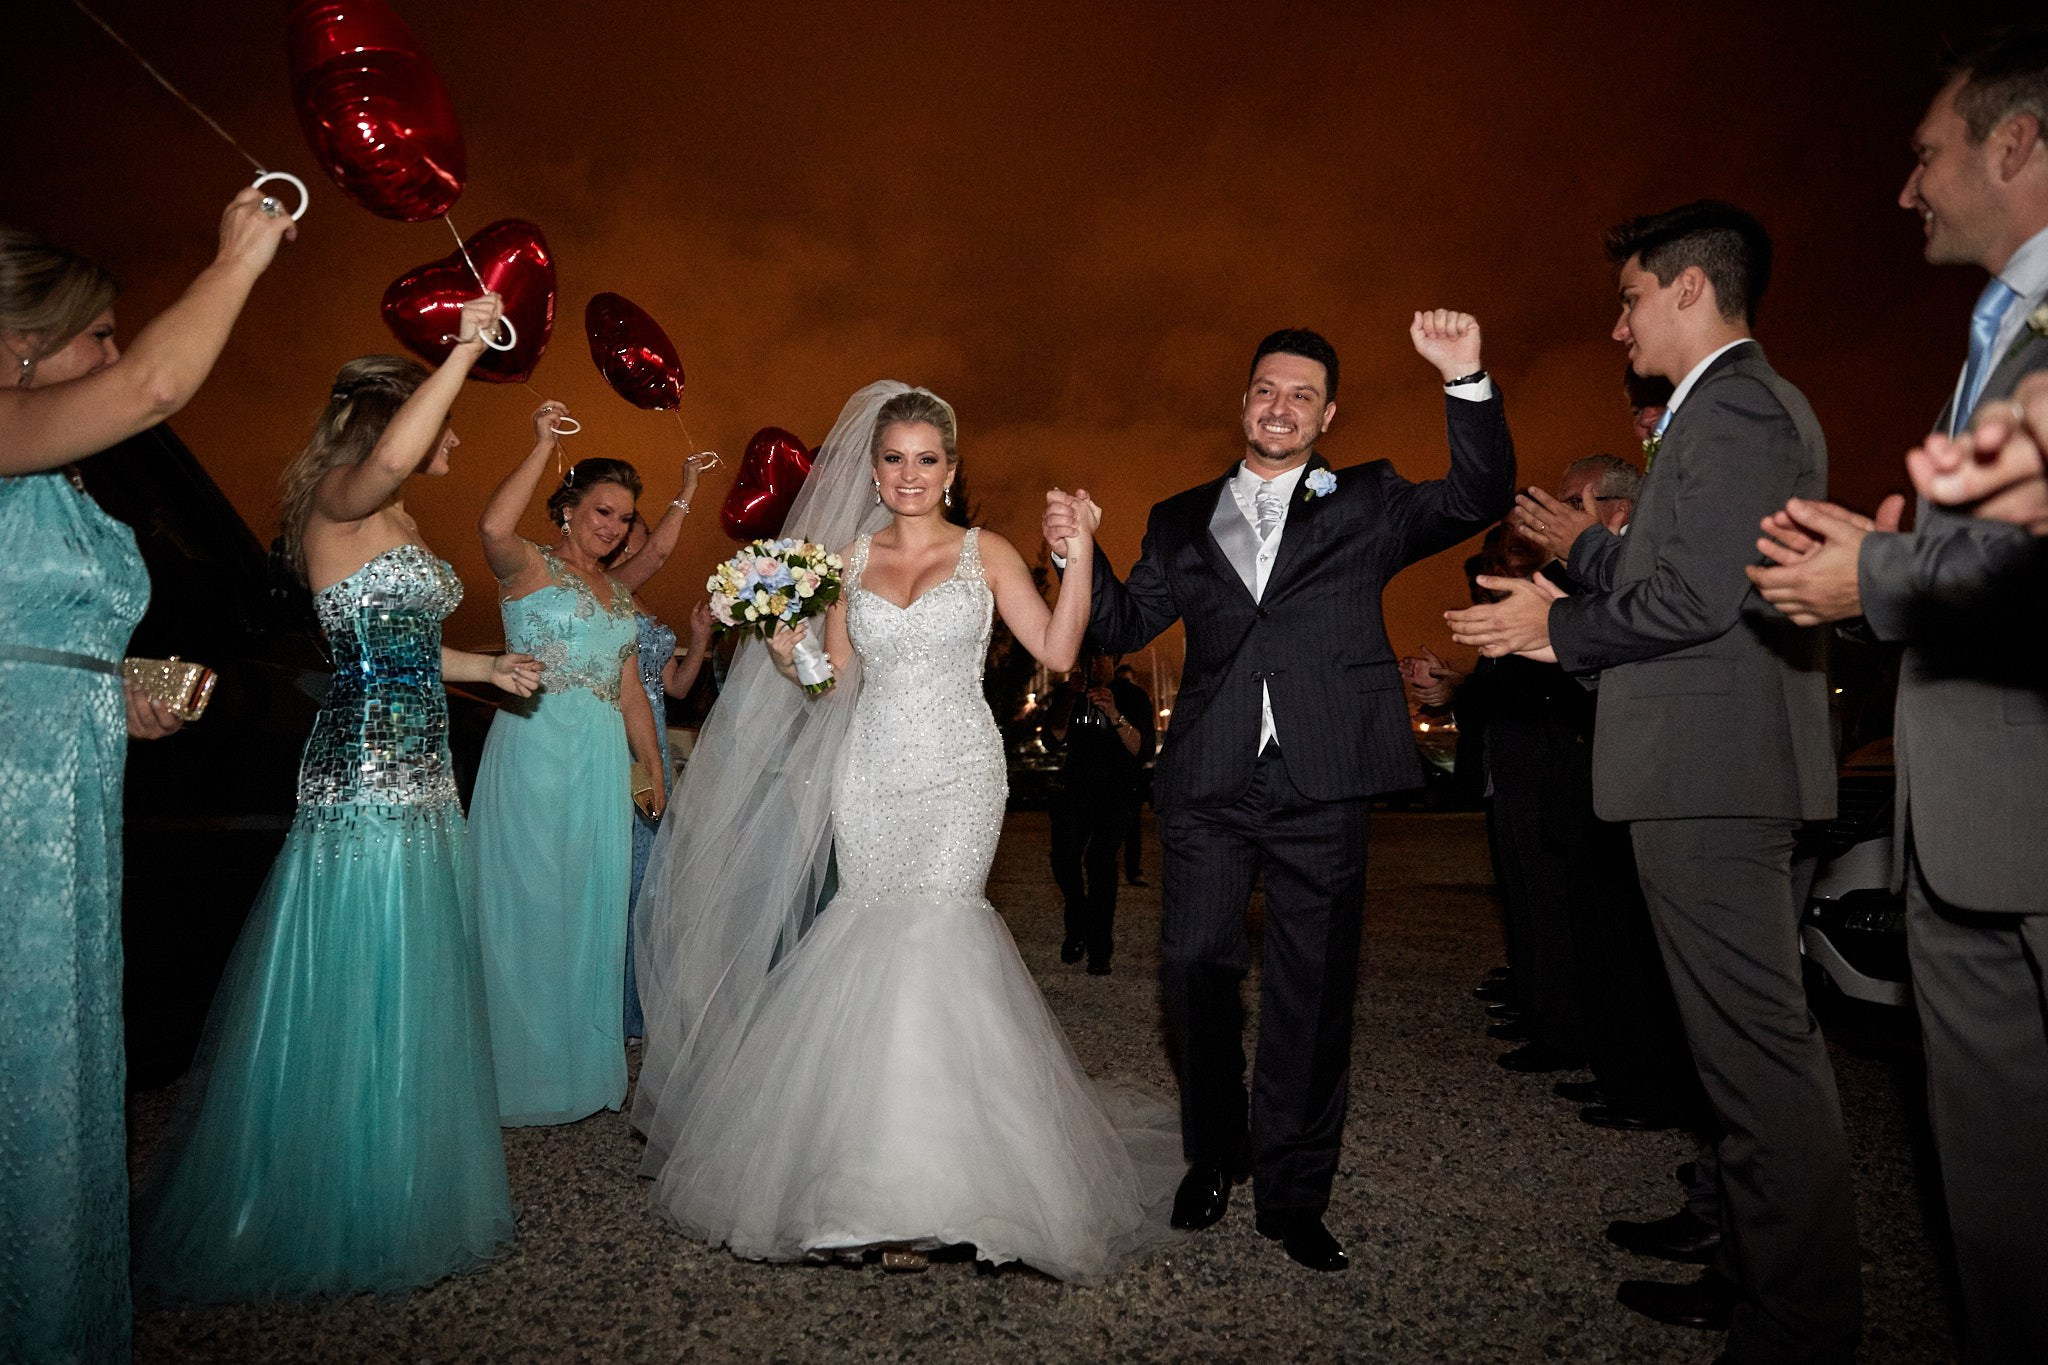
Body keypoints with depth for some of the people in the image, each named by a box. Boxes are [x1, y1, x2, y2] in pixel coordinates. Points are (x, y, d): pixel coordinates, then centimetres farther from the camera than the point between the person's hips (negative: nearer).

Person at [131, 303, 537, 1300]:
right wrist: (466, 346, -29)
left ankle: (399, 1197, 30)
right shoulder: (336, 502, -11)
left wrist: (487, 667, 16)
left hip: (417, 776, 10)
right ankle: (334, 1214, 15)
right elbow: (391, 454, -35)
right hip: (363, 777, -10)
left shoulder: (397, 522, 17)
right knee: (357, 991, 0)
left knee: (406, 991, 16)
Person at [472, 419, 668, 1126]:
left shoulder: (619, 595, 18)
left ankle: (581, 1063, 24)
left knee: (591, 906, 11)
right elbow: (494, 527, -27)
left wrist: (654, 769, 15)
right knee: (529, 902, 1)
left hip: (602, 762, 6)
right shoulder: (529, 566, -2)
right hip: (534, 750, -6)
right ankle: (522, 1065, 15)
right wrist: (542, 445, -23)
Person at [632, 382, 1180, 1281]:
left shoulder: (986, 553, 5)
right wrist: (789, 654, -8)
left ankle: (922, 1187, -5)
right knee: (869, 948, 2)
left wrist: (1078, 555, -14)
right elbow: (838, 682, 11)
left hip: (956, 775, -3)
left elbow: (1058, 651, -5)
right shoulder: (849, 559, 11)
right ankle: (874, 1172, 17)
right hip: (869, 775, 3)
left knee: (928, 943, -14)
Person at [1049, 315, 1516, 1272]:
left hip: (1322, 786, -1)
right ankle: (1212, 1154, 27)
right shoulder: (1182, 521, 16)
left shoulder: (1363, 504, 12)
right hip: (1209, 785, 2)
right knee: (1194, 967, 3)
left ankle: (1293, 1193, 20)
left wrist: (1467, 382, -16)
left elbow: (1479, 501, -2)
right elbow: (1123, 627, 10)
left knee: (1313, 989, 5)